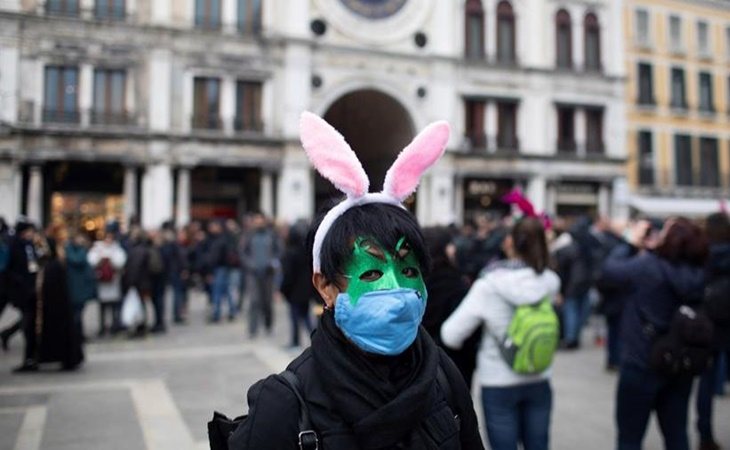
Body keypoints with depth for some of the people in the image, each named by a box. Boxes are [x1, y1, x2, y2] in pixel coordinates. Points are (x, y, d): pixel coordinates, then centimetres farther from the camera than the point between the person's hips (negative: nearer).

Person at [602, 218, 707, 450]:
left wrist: (632, 243, 3)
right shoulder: (698, 275, -4)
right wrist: (651, 249, 6)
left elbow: (609, 269, -7)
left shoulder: (647, 266, -21)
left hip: (642, 364, -5)